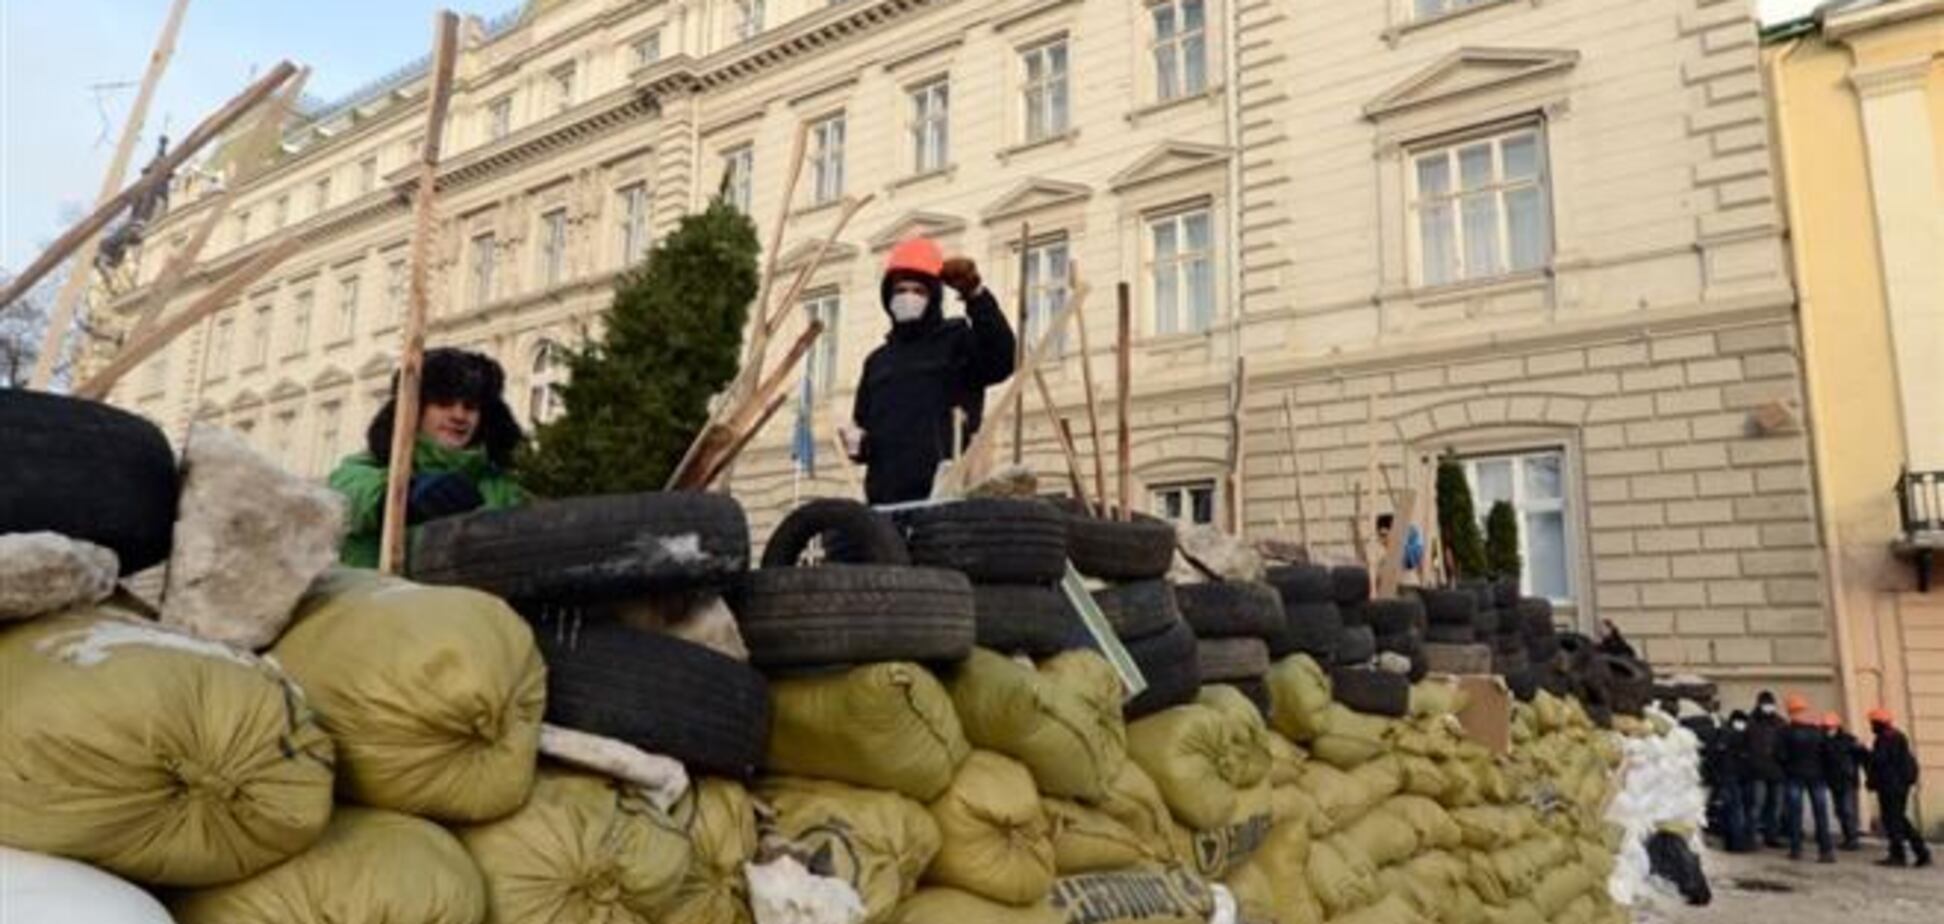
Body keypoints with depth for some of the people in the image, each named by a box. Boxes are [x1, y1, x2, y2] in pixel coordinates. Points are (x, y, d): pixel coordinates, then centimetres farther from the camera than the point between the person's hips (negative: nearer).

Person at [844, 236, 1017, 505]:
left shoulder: (958, 339, 7)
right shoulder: (878, 360, 25)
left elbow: (1002, 361, -14)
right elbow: (863, 424, 28)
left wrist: (976, 295, -26)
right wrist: (856, 443, 3)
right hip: (885, 498, 5)